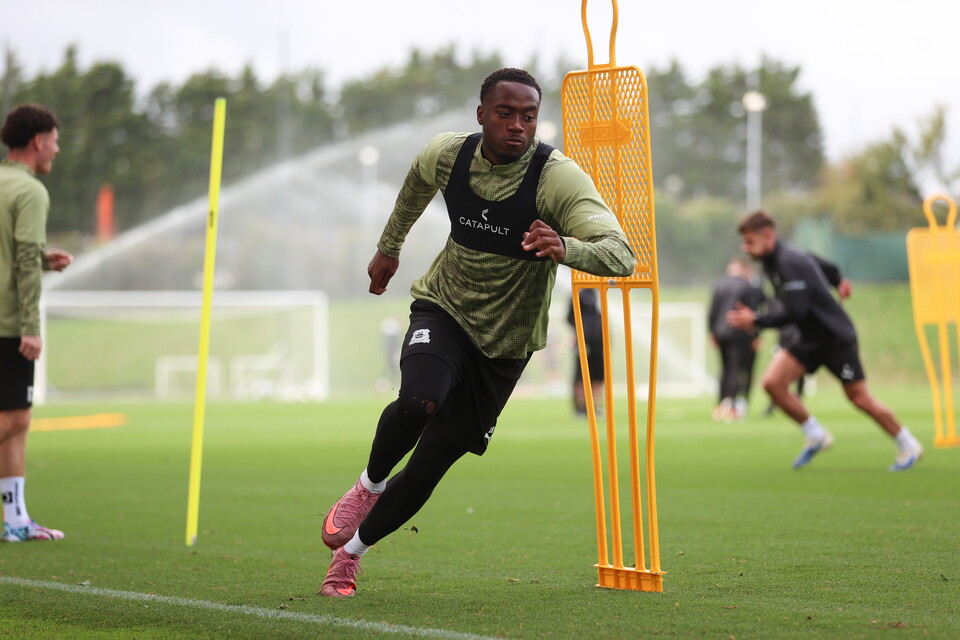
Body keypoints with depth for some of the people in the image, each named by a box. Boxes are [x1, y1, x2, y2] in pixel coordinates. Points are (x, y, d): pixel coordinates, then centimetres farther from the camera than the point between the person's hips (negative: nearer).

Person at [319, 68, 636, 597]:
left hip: (503, 344, -1)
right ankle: (369, 485, -1)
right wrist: (389, 247, 31)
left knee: (430, 464, 2)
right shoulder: (446, 155, -10)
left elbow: (620, 256, -33)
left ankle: (351, 550, 23)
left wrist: (565, 247, -54)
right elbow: (417, 185, 17)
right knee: (419, 401, -31)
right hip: (443, 309, 1)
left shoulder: (558, 178, -22)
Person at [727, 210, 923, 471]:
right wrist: (838, 281, 38)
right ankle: (816, 436, 6)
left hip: (836, 337, -8)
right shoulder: (772, 261, 5)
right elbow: (817, 263, 23)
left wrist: (756, 321, -27)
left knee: (860, 398, -2)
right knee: (772, 382, -10)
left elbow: (795, 312, -31)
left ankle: (908, 446, 18)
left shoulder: (791, 262, -25)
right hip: (809, 340, 8)